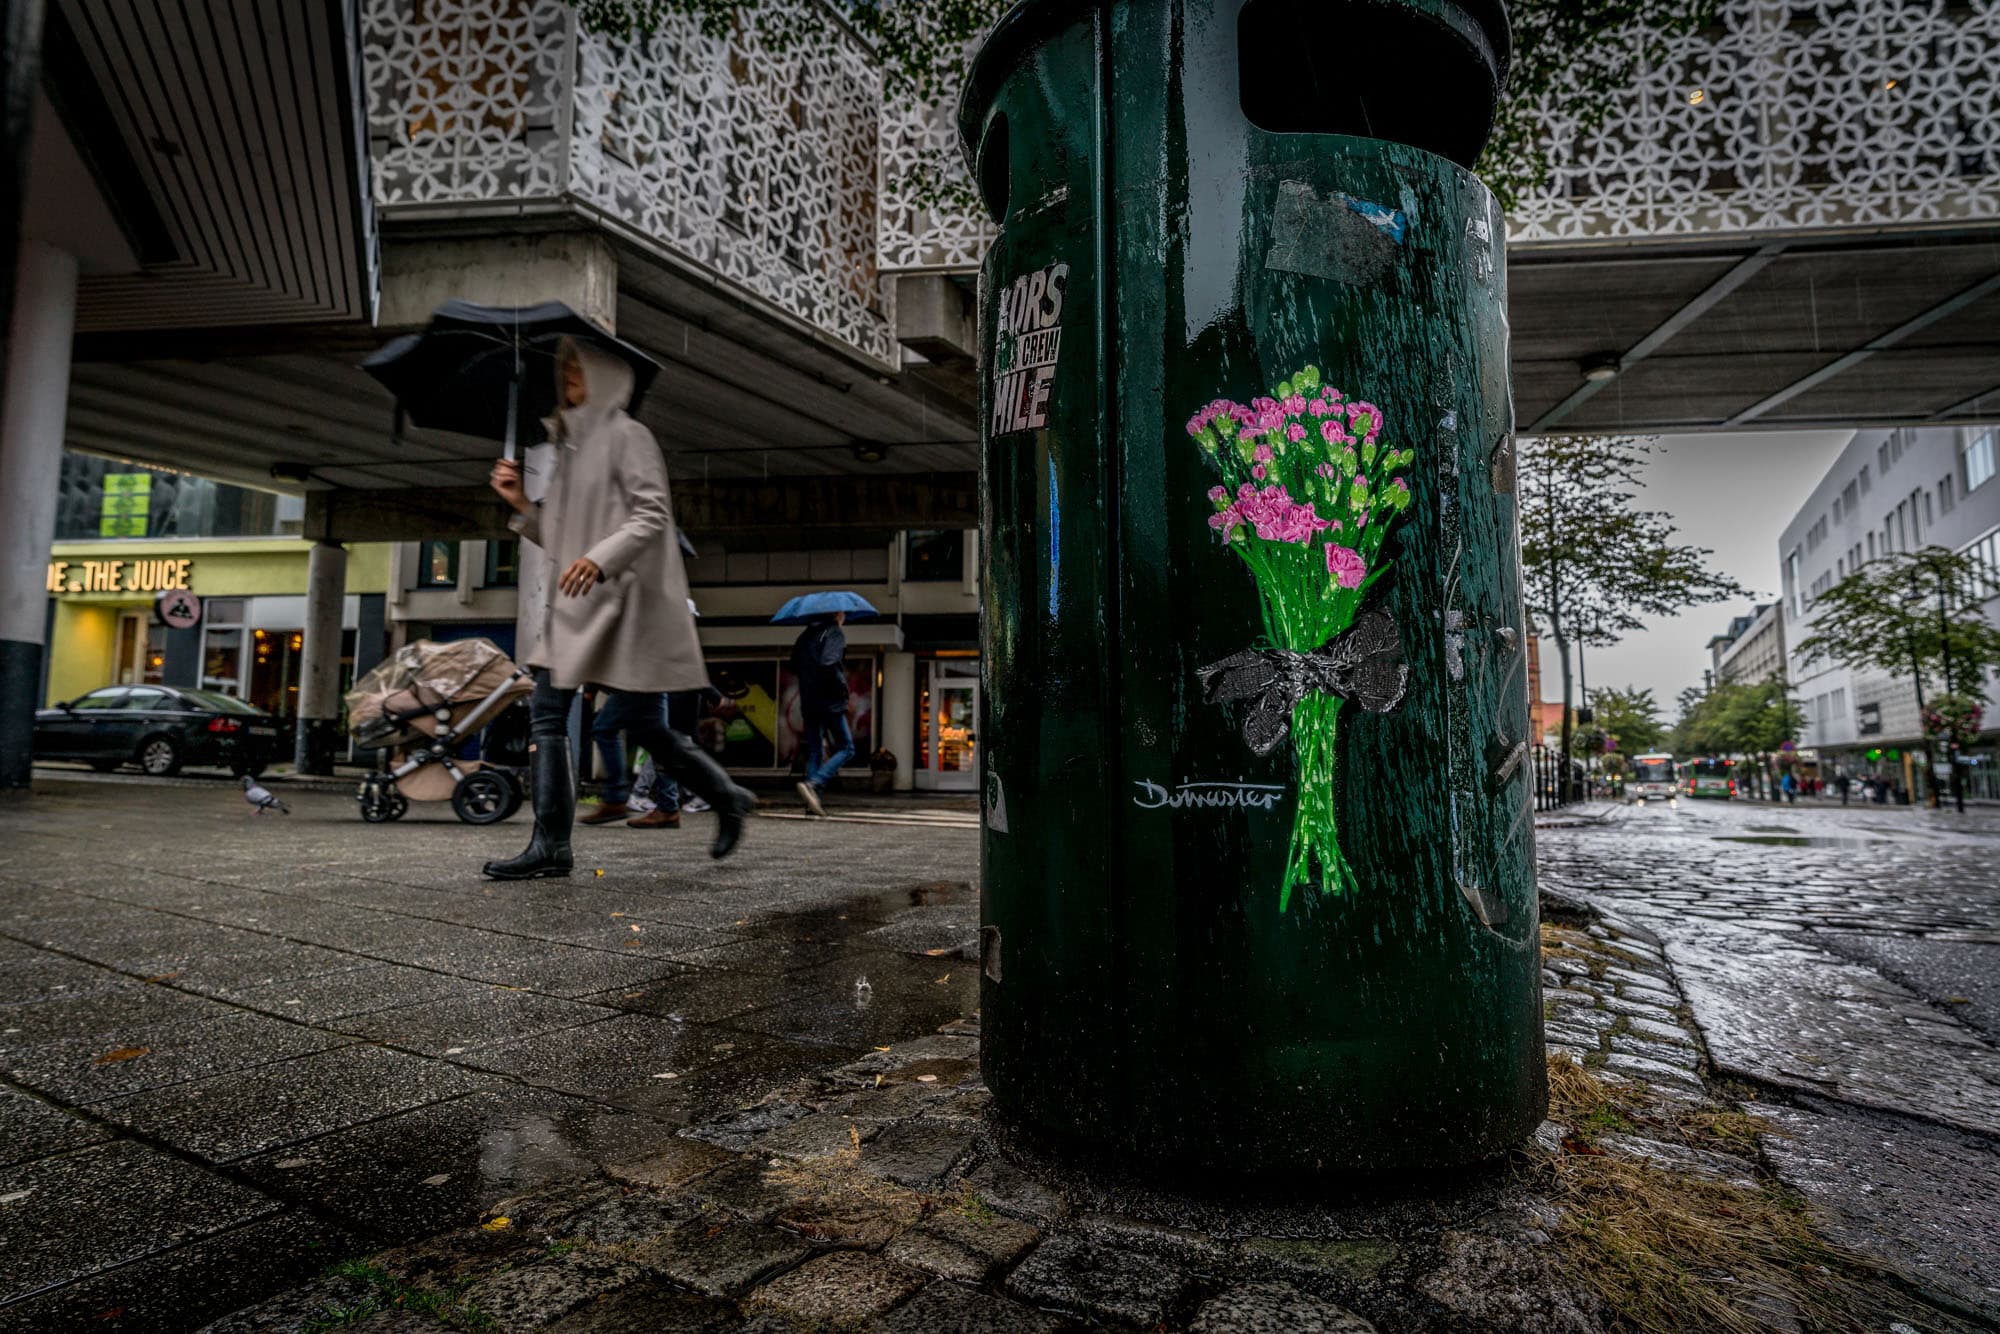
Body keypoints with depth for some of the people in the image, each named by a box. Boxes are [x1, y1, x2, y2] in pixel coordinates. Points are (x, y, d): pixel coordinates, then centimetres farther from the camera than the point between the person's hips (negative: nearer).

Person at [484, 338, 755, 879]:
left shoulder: (626, 435, -4)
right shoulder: (565, 443, 20)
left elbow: (653, 514, -16)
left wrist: (600, 558, -29)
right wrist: (521, 504, 7)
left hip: (624, 601, -8)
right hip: (572, 603, 8)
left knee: (643, 724, -4)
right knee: (546, 713, -1)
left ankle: (727, 798, 18)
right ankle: (551, 845, 4)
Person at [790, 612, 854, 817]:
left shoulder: (806, 635, 16)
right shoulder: (835, 633, -7)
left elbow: (794, 667, 20)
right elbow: (829, 663, -23)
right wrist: (841, 687, -11)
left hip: (808, 702, 7)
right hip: (830, 701, -7)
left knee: (814, 752, 11)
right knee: (846, 748, 0)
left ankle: (813, 802, 6)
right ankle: (813, 784, -19)